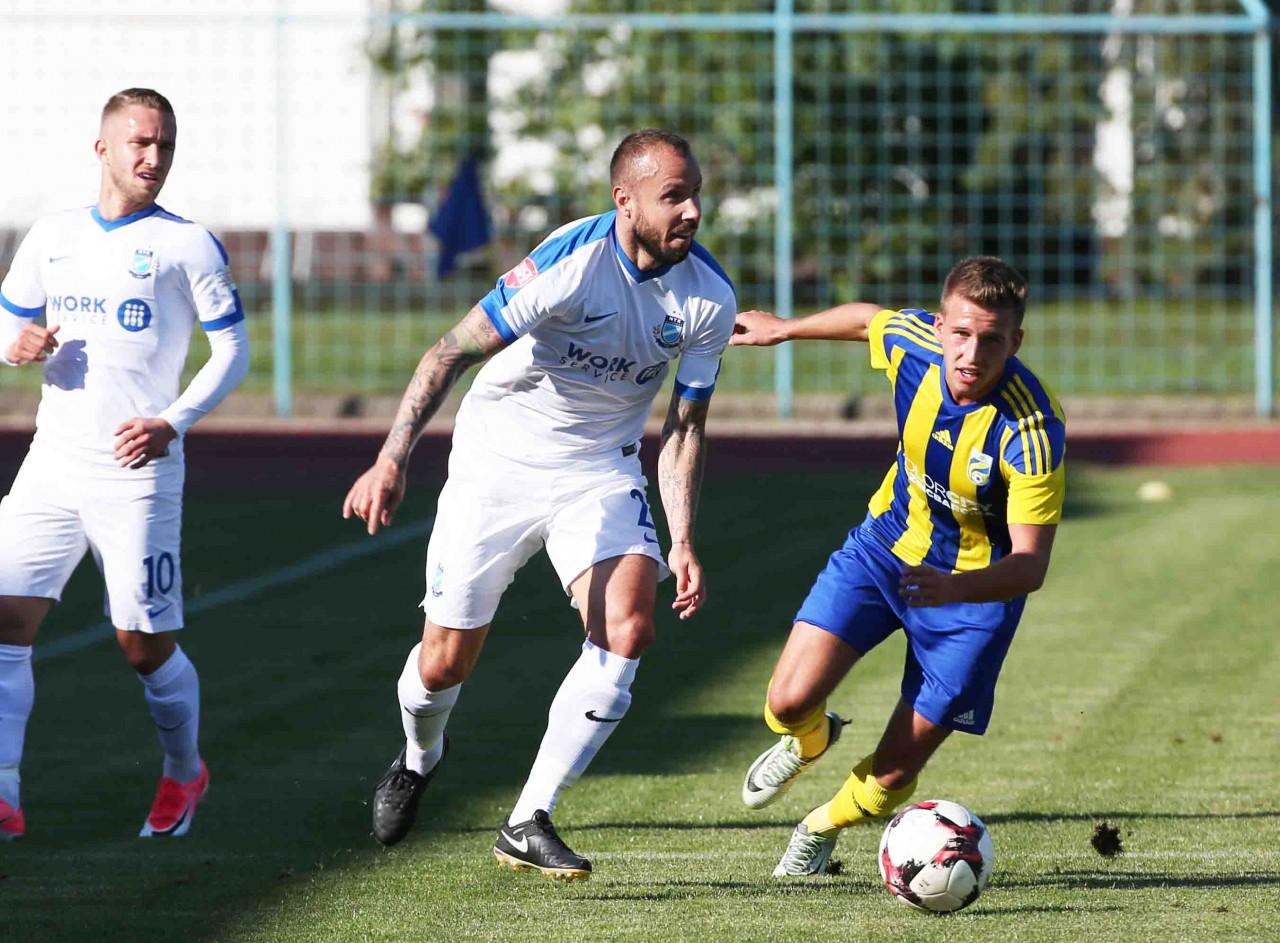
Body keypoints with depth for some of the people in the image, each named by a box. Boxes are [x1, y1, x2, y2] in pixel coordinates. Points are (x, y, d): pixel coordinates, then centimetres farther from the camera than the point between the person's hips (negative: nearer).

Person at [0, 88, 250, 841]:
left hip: (136, 471, -4)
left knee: (146, 645, -1)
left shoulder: (186, 244, -1)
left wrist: (172, 422, -14)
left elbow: (233, 352, 0)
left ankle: (185, 773, 25)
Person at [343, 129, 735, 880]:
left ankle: (528, 825, -11)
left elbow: (684, 425, 1)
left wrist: (683, 542, -7)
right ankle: (420, 757, 39)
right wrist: (393, 459, -30)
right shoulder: (572, 261, -25)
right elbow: (454, 352, -22)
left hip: (600, 473, 3)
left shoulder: (709, 296, -11)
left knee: (628, 628, -20)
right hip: (500, 459, -3)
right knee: (446, 659, 0)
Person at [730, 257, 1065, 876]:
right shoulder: (912, 342, -22)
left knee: (892, 778, 0)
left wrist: (952, 588, -52)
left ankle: (824, 827, 36)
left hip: (978, 584, -3)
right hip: (887, 542, 3)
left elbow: (1030, 564, -33)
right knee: (790, 702, -13)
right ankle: (808, 741, 26)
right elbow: (868, 318, 5)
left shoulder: (1031, 429, -34)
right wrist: (784, 330, 20)